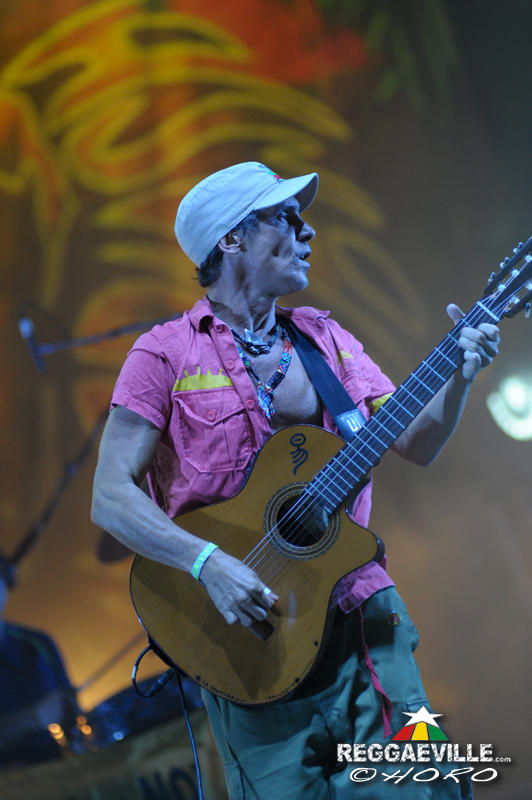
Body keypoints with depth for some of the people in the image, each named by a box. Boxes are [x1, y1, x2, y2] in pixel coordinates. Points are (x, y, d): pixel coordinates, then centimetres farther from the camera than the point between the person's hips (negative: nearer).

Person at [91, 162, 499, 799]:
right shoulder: (167, 354, -1)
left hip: (360, 611, 4)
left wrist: (460, 377, -7)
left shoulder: (325, 338, 14)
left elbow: (415, 444, 11)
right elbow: (110, 497, -8)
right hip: (250, 628, -4)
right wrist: (208, 564, -20)